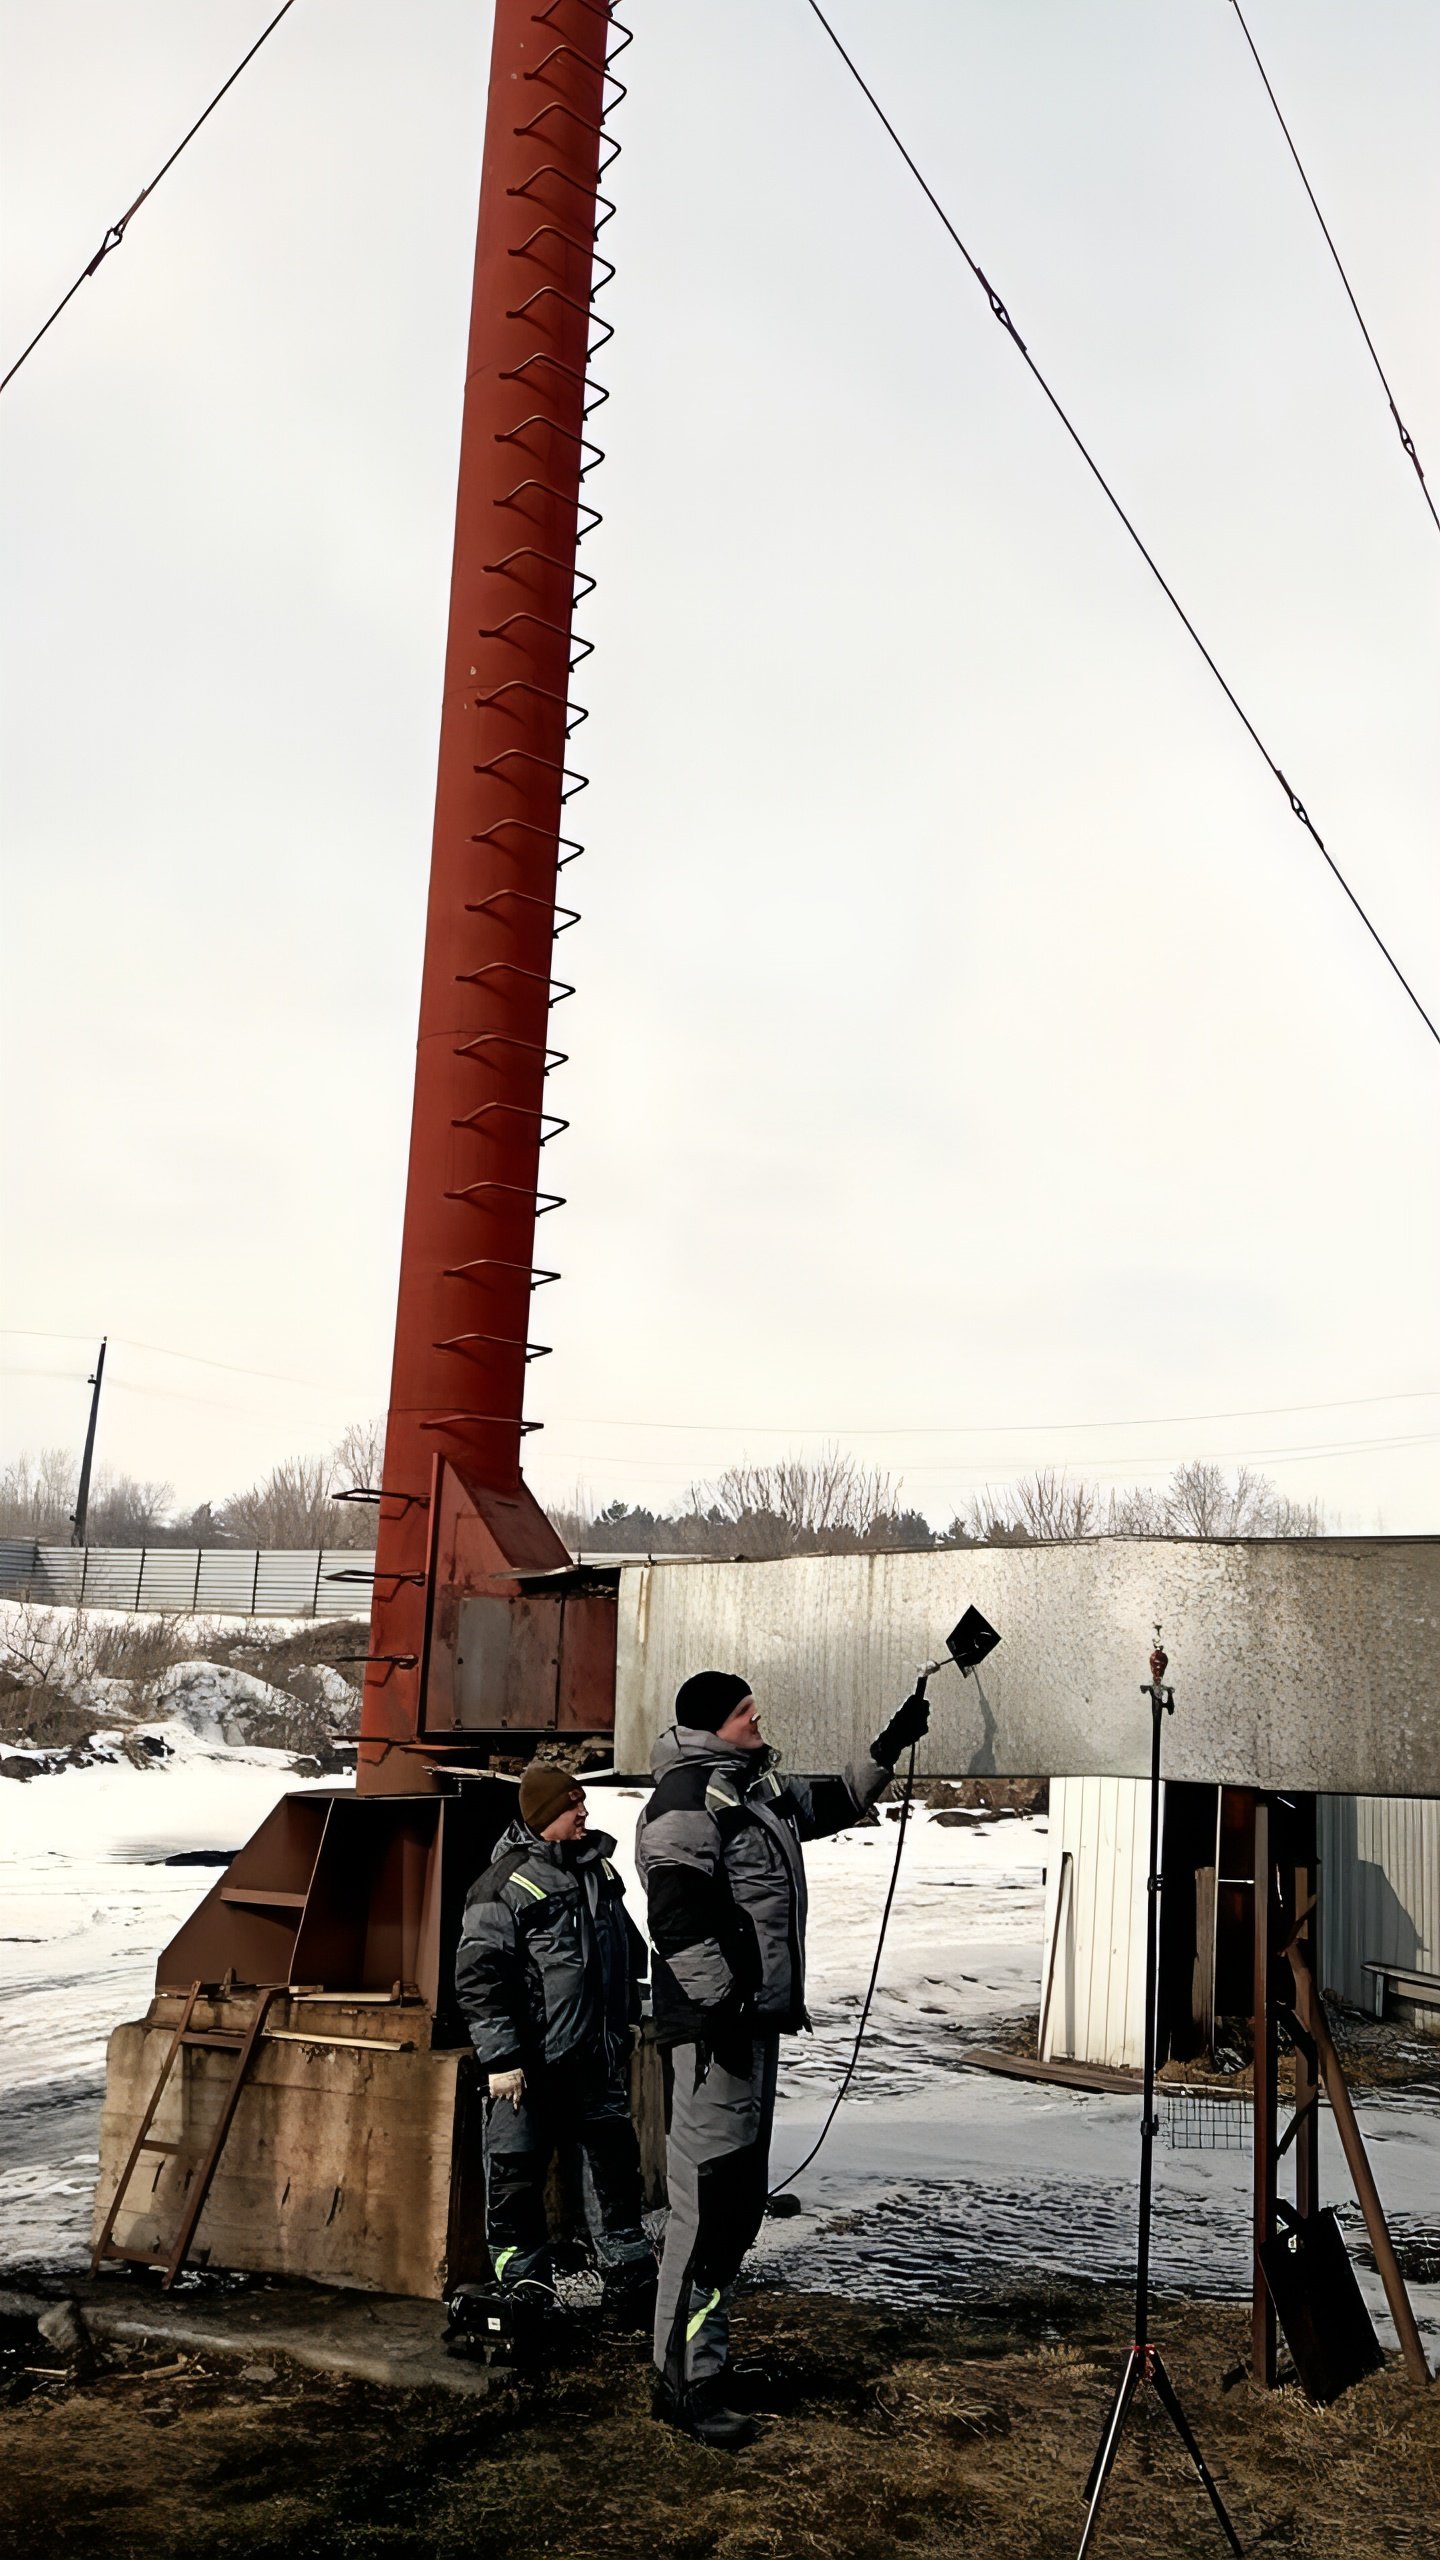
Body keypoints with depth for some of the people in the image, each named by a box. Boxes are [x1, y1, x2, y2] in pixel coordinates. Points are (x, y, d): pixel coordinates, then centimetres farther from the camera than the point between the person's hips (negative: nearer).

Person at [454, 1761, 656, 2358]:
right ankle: (526, 2292, 14)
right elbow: (478, 1976, -15)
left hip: (597, 2061, 7)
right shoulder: (506, 1883, -14)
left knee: (615, 2166, 14)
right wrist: (501, 2058, -17)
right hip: (530, 2066, -6)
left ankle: (630, 2284, 27)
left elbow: (627, 1948, 22)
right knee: (516, 2182, 1)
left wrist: (622, 2028, 24)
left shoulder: (598, 1866, 8)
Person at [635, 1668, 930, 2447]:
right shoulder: (688, 1797, -14)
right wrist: (718, 2004, -24)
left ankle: (706, 2356, 27)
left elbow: (832, 1804, 34)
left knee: (740, 2199, 16)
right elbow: (679, 1920, -22)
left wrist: (889, 1748, 27)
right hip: (717, 2025, -11)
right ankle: (686, 2381, -1)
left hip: (756, 2018, 11)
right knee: (708, 2201, -8)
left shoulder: (755, 1787, 17)